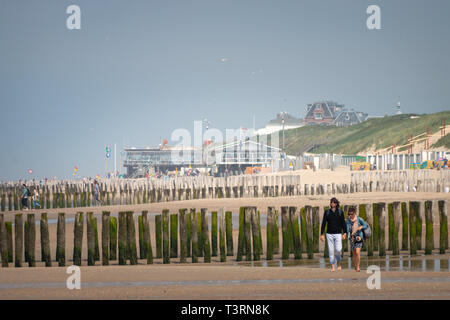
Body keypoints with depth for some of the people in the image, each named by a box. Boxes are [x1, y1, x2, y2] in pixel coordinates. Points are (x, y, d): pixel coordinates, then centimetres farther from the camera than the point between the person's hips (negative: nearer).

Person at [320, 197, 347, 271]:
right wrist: (321, 234, -3)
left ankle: (338, 262, 16)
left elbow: (343, 223, 2)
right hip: (329, 234, 1)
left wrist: (344, 233, -7)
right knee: (331, 251, -1)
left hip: (338, 234, -1)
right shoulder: (327, 212, 3)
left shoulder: (340, 212, 2)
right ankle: (332, 266, 6)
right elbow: (323, 223, 2)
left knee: (338, 250, -12)